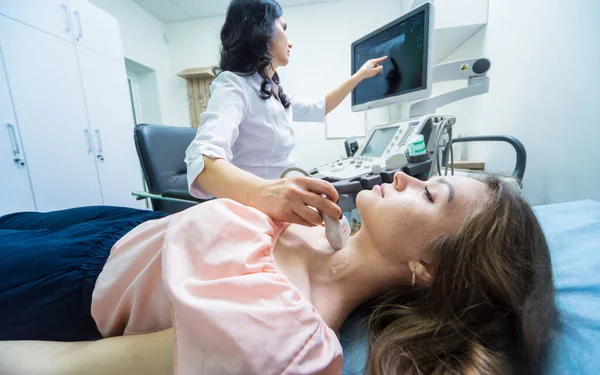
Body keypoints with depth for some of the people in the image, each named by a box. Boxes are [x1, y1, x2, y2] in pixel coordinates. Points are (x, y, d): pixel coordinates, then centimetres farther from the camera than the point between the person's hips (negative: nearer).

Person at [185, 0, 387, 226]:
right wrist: (262, 192, -51)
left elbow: (319, 108, 27)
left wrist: (360, 76, 29)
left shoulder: (273, 91, 11)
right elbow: (203, 160, -32)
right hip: (255, 215, -7)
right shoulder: (233, 86, -15)